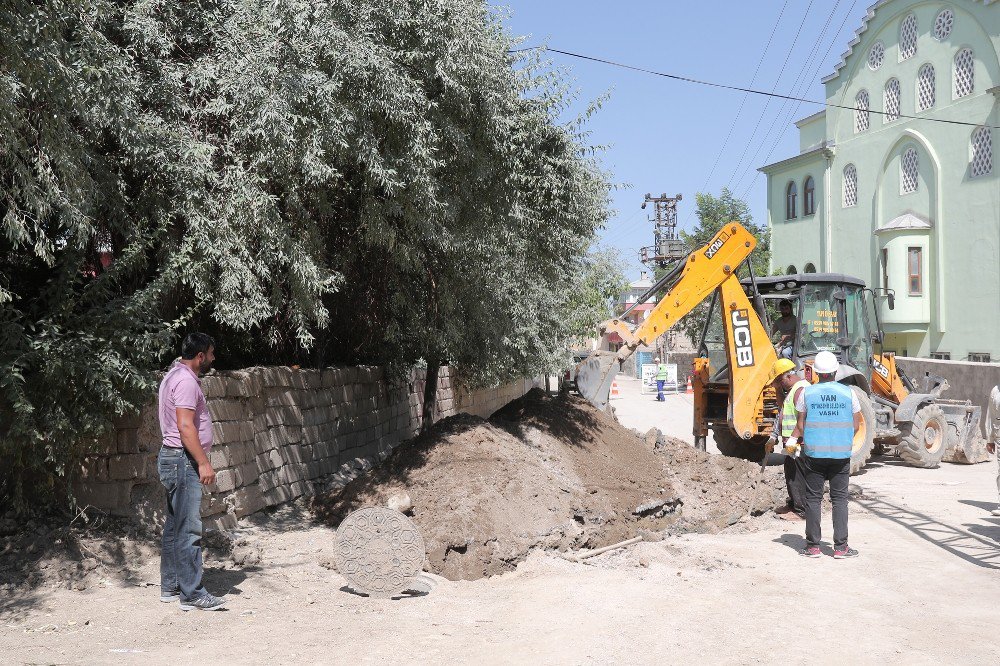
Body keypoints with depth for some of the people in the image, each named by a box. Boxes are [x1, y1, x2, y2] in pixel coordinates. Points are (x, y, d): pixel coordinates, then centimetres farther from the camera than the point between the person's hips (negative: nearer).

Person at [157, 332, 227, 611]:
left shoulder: (176, 375, 17)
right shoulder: (185, 381, -16)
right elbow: (185, 426, -24)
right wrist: (203, 462, -23)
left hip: (173, 459, 11)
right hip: (184, 461, -11)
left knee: (175, 527, 15)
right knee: (188, 530, -8)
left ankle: (170, 587, 23)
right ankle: (192, 595, -5)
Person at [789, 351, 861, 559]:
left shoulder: (806, 393, -4)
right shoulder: (848, 393, -1)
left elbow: (800, 425, -2)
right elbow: (856, 426, 4)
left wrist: (794, 439, 17)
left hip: (813, 453, -1)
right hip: (841, 454, 1)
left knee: (813, 498, 7)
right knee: (839, 499, 7)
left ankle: (813, 546, 10)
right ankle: (840, 547, 8)